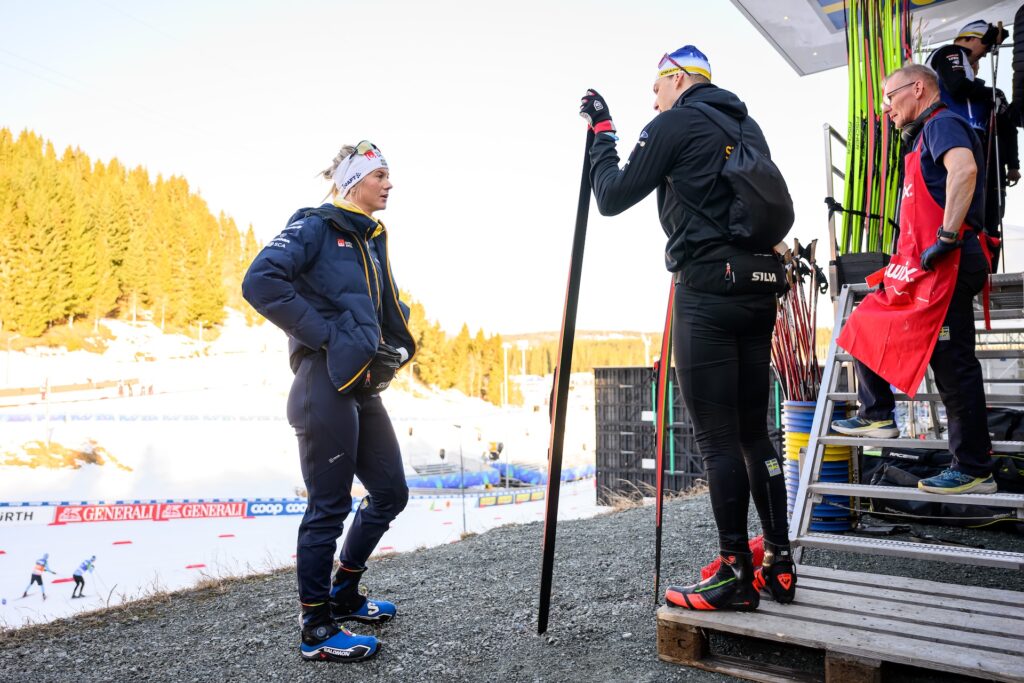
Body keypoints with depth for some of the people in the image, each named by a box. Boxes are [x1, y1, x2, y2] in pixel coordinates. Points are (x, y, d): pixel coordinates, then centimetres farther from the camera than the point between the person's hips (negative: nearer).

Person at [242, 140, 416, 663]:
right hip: (326, 385, -9)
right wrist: (324, 335, -18)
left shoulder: (371, 240, 18)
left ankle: (343, 595, 33)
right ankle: (317, 630, 17)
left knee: (390, 493, 14)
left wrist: (394, 348, 8)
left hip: (364, 388, 9)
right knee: (329, 507, 0)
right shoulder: (315, 226, -6)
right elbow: (261, 283, -20)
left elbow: (388, 309, 27)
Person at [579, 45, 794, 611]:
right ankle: (778, 564, 17)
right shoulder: (747, 126, 21)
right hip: (760, 288, 8)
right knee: (753, 432, 11)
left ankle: (736, 573, 3)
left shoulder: (675, 124, -1)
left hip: (708, 291, -8)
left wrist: (601, 131, 14)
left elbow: (612, 198, 1)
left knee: (716, 437, -4)